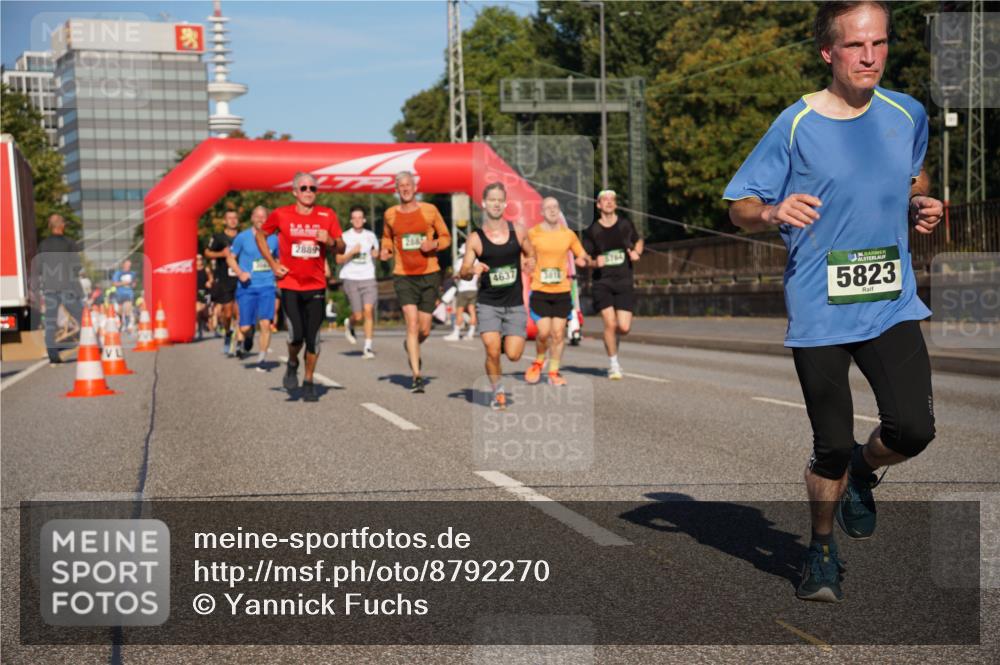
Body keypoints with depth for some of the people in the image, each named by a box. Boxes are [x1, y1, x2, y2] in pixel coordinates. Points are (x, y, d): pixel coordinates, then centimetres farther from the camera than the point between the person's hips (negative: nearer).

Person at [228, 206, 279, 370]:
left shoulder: (273, 239, 7)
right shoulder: (243, 237, 1)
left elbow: (279, 259, 22)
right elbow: (230, 258, 6)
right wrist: (240, 273, -9)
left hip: (267, 286, 1)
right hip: (247, 287, -1)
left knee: (265, 323, -12)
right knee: (245, 327, -1)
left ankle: (262, 358, 0)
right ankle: (248, 340, 35)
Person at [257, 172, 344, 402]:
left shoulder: (327, 215, 2)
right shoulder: (281, 215, -2)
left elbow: (341, 248, 8)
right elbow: (260, 234, 14)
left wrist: (330, 241, -15)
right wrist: (272, 263, 5)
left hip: (316, 286, 2)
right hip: (290, 285, -2)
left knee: (313, 338, 2)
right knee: (296, 335, -12)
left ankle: (309, 382, 20)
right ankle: (292, 365, 21)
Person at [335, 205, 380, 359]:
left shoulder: (371, 236, 12)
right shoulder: (345, 237, 2)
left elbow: (376, 254, 25)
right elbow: (339, 260, 0)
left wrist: (375, 253, 3)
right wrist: (352, 252, -15)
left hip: (368, 278, 2)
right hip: (351, 278, -2)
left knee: (368, 310, -17)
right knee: (358, 316, -4)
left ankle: (368, 347, -15)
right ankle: (348, 324, 33)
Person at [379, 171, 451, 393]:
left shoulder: (429, 210, 0)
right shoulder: (390, 214, 4)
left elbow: (446, 237, 8)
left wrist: (434, 244, -13)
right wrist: (385, 250, 1)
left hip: (429, 274, 1)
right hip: (404, 276, 0)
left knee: (424, 329, 5)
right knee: (412, 323, -15)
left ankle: (410, 347, 42)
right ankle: (417, 377, -12)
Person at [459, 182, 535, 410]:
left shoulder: (518, 231, 1)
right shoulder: (475, 239, -4)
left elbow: (531, 254, 16)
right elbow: (463, 274, -1)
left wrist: (531, 262, -8)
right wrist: (472, 270, -24)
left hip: (515, 304, 2)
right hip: (488, 303, -1)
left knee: (513, 355, -6)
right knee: (492, 352, -14)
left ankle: (506, 340, 32)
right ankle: (497, 392, 13)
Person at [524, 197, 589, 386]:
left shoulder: (568, 234, 6)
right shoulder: (532, 233, -1)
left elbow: (582, 256, 16)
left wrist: (582, 260, -6)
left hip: (562, 291, 2)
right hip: (540, 291, -2)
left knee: (558, 333, 2)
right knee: (543, 332, -9)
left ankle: (554, 372, 15)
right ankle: (538, 363, 20)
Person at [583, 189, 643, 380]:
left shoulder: (625, 225, 5)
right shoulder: (592, 231, 0)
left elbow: (639, 241, 21)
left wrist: (636, 253, 0)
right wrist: (595, 263, -15)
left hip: (624, 281, 2)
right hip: (602, 282, -2)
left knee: (624, 327, -7)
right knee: (610, 323, -14)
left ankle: (611, 339, 30)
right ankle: (613, 365, 3)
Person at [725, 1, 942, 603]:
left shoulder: (908, 114, 3)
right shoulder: (796, 125, -8)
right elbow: (739, 207, -3)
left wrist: (922, 206, 3)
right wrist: (775, 213, -25)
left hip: (892, 304, 3)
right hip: (819, 311, -3)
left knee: (913, 429, -11)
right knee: (832, 448, 4)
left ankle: (861, 472, 26)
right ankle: (823, 550, 30)